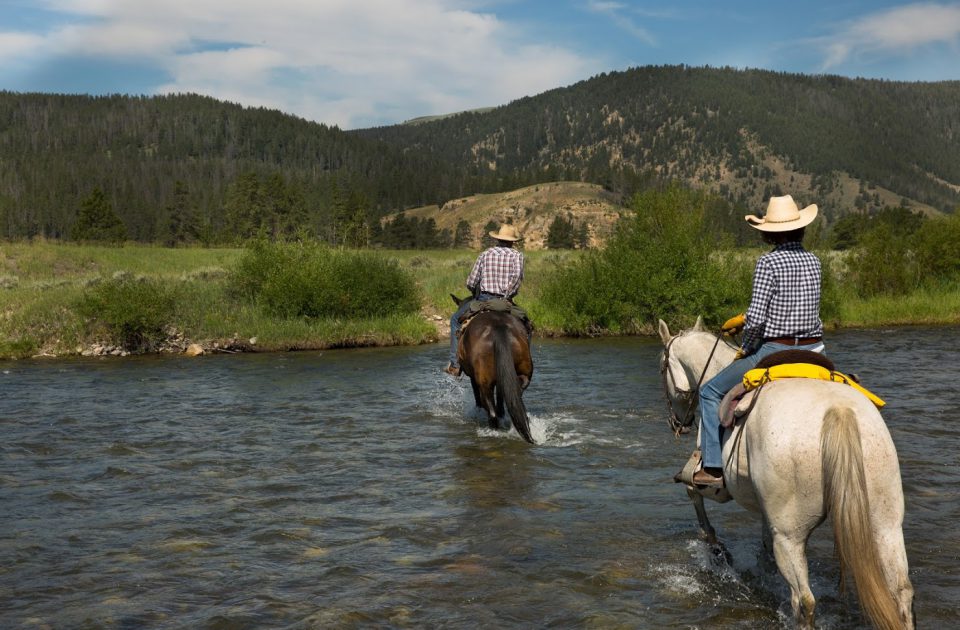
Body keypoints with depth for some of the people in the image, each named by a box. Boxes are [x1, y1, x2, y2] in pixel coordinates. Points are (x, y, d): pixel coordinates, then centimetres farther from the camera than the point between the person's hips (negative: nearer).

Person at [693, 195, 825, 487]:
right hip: (813, 350, 6)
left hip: (774, 350, -6)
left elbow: (757, 318, -19)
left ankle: (713, 468, 7)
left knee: (711, 392, 10)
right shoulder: (813, 261, 7)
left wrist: (745, 348, 0)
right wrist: (743, 318, 22)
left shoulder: (768, 262, -14)